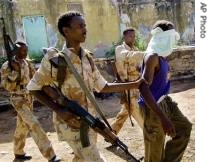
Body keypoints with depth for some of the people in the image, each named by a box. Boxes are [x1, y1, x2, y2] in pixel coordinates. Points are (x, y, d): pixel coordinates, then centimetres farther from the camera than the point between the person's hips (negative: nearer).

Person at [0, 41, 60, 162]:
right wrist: (15, 71, -27)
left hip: (29, 98, 7)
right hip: (18, 100, -7)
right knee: (34, 125, -15)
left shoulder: (27, 63, 6)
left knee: (23, 127, 18)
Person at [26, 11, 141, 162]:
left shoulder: (87, 57, 2)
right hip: (71, 122, -6)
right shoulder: (54, 59, -17)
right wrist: (58, 110, -18)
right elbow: (34, 87, -7)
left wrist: (135, 84, 4)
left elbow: (103, 86, 8)